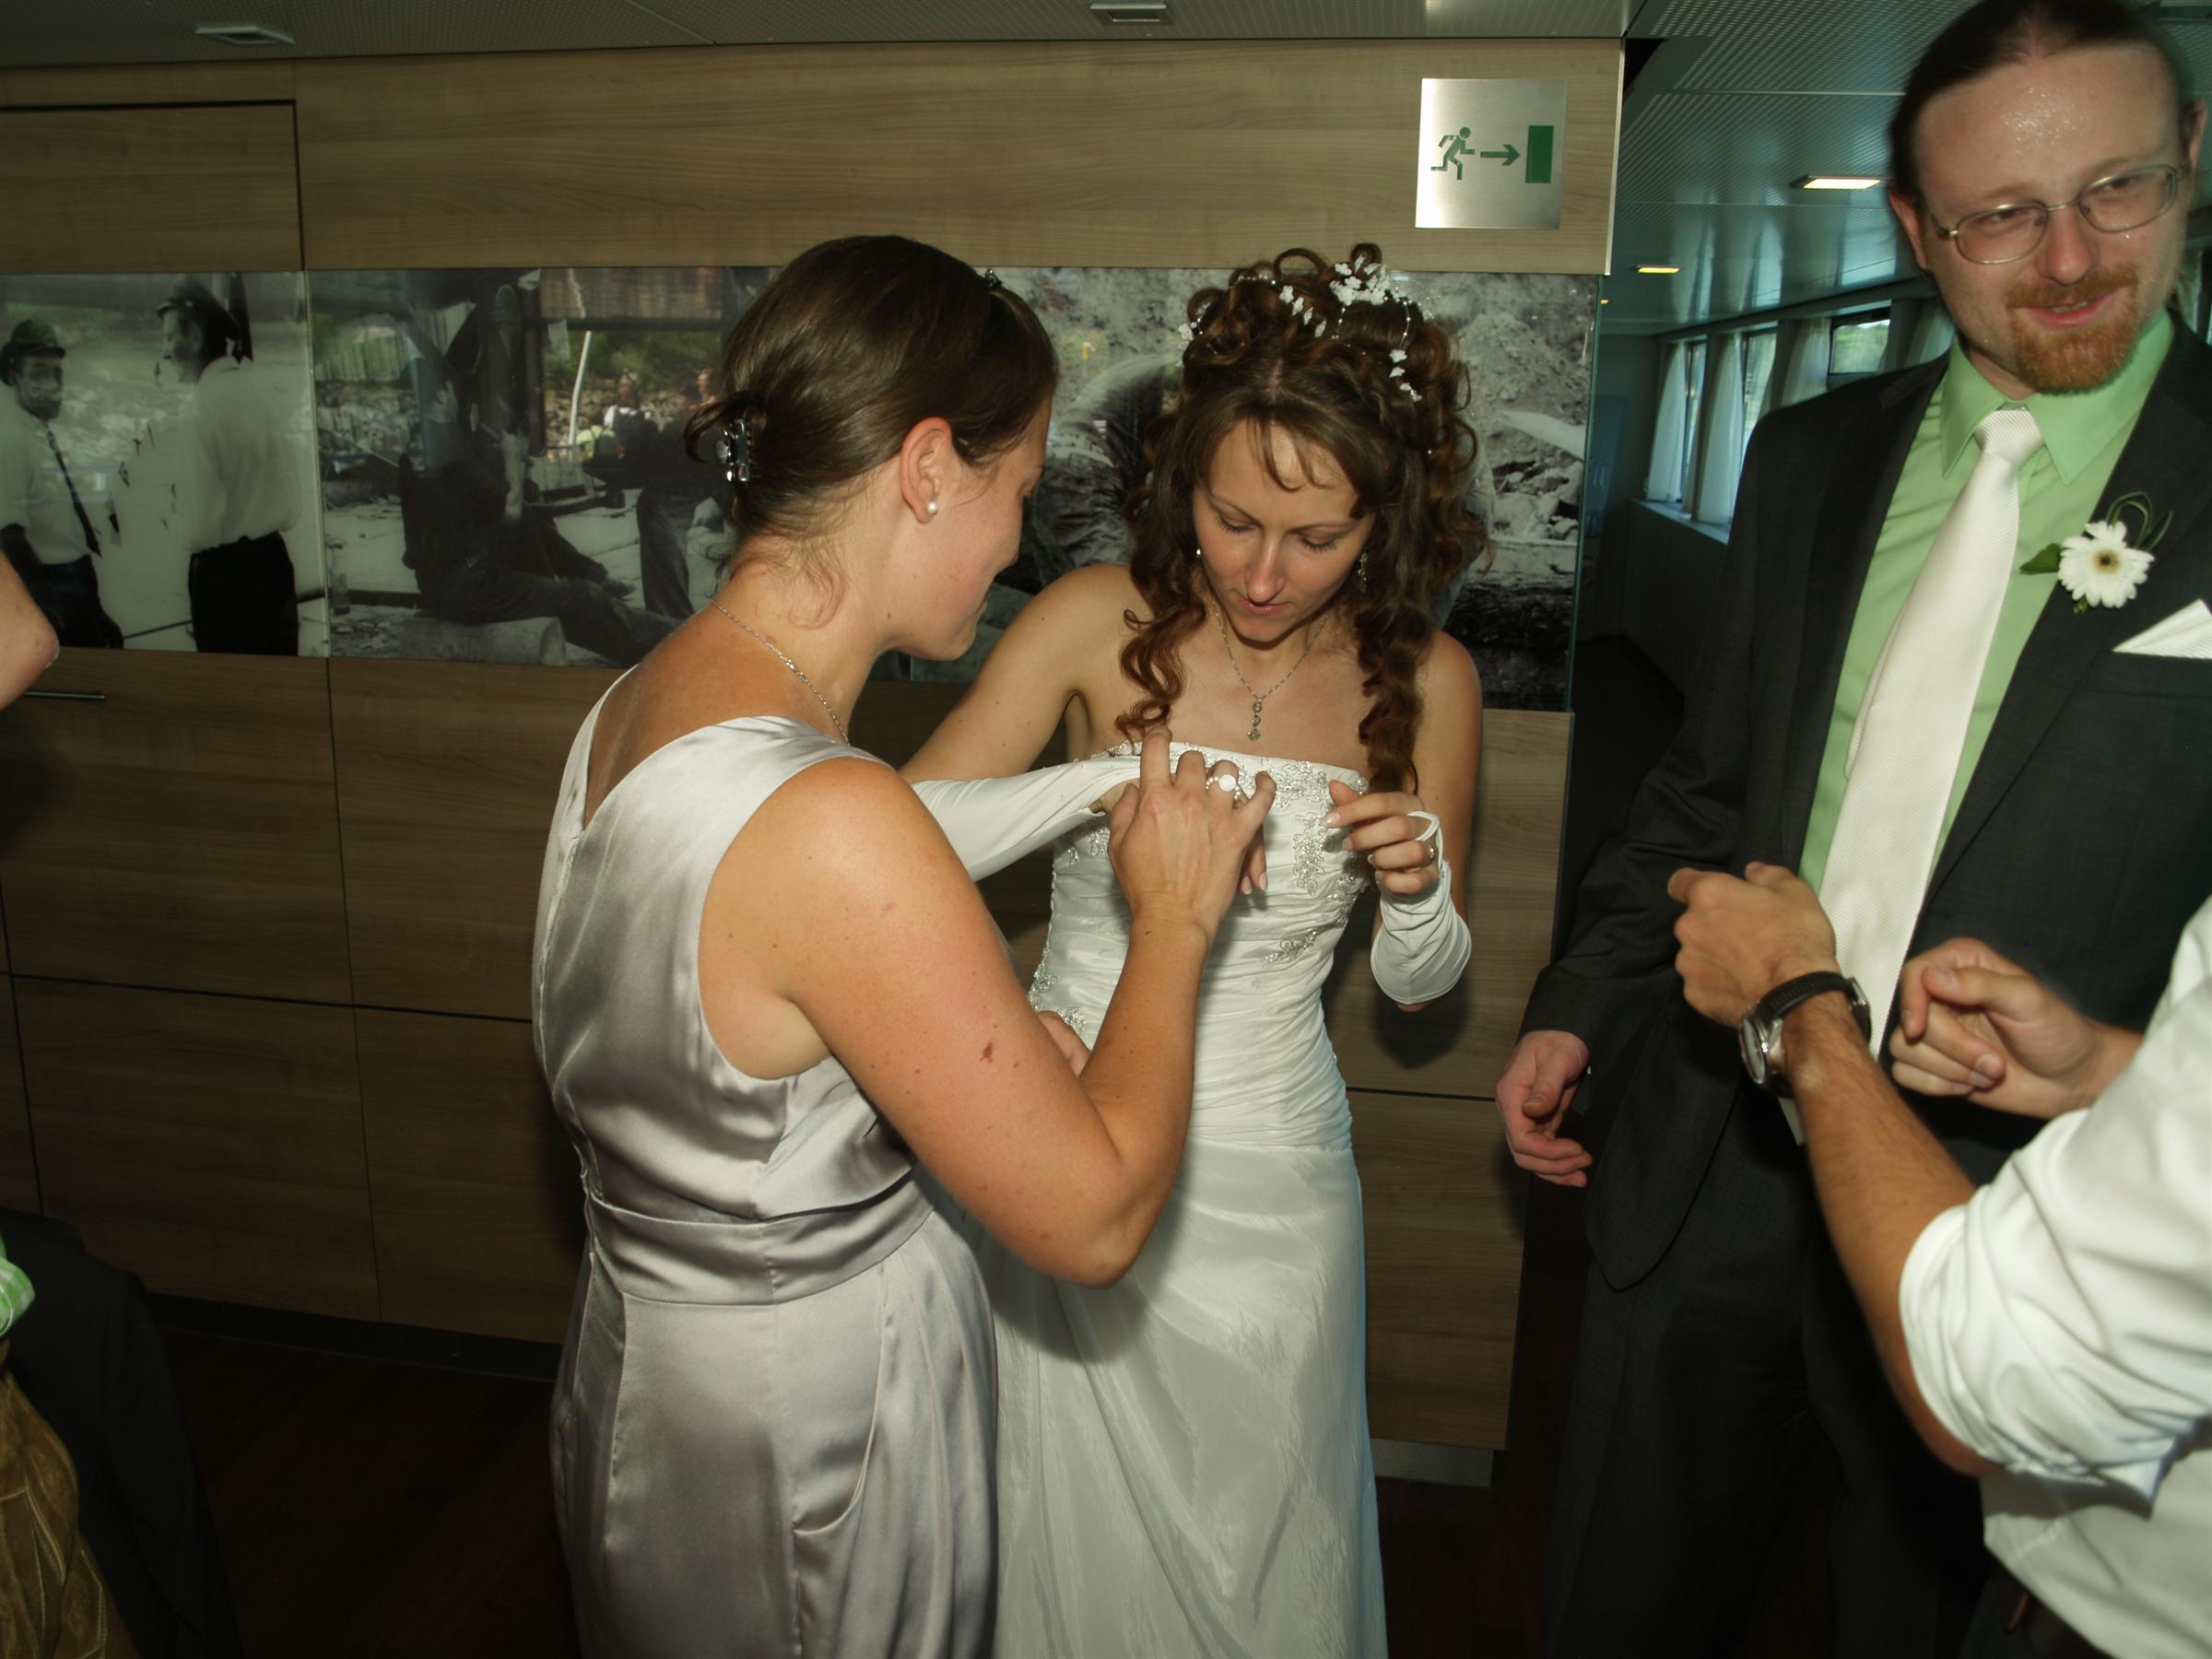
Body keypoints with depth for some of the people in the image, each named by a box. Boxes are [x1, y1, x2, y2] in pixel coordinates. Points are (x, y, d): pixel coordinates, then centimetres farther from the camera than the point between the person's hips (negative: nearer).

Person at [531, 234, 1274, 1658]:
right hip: (800, 1447, -8)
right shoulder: (833, 823, -34)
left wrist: (1000, 1047, 3)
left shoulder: (632, 711, -5)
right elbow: (1097, 1218, -25)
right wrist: (1175, 917, -14)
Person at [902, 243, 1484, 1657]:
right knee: (1068, 1523, 18)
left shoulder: (1424, 680, -7)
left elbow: (1422, 984, 4)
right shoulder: (1099, 623, -12)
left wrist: (1420, 888, -18)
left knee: (1257, 1546, 20)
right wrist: (1085, 792, -28)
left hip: (1268, 1174, 1)